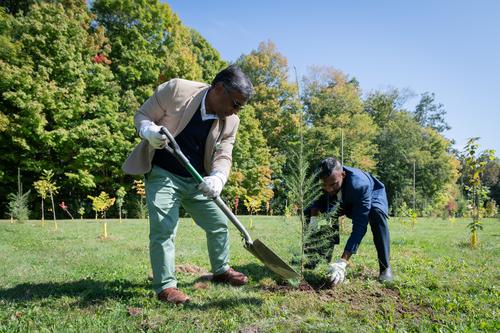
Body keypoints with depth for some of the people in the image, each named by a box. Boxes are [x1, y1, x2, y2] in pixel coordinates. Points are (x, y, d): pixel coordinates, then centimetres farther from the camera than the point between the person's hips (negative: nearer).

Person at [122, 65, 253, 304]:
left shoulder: (230, 122, -5)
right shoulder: (176, 90, -18)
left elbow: (223, 156, -10)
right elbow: (142, 115, -8)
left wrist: (217, 178, -32)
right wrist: (149, 131, -31)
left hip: (197, 181, 5)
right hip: (162, 175, -5)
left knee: (219, 223, 10)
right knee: (164, 228, -13)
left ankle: (221, 270, 32)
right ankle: (165, 286, 3)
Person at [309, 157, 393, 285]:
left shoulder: (359, 185, -45)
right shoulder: (325, 181, -30)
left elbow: (359, 226, -47)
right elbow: (317, 201, -7)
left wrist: (342, 262, -53)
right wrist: (313, 219, -30)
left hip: (372, 195, -5)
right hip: (346, 200, 5)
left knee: (377, 214, -37)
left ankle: (385, 268, -23)